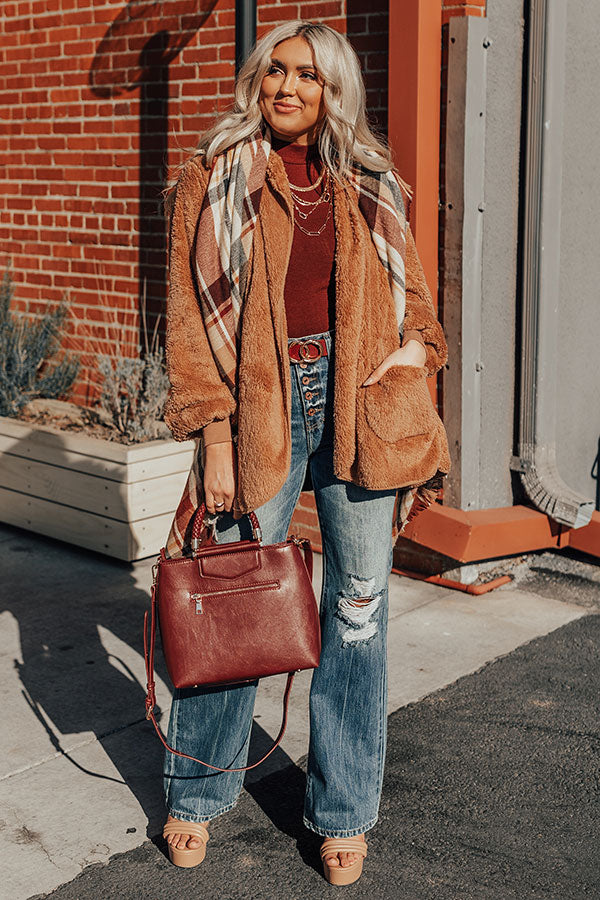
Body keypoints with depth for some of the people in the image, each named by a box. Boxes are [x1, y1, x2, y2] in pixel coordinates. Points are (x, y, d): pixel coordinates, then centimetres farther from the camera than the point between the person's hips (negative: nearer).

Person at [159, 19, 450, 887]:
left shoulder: (370, 188, 13)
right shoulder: (214, 180, 4)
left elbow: (412, 294, 20)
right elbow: (190, 316, -1)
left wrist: (414, 350, -2)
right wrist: (215, 435, -9)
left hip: (359, 405, 3)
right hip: (261, 409, -2)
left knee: (358, 607, 5)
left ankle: (343, 812, 20)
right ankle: (196, 794, 24)